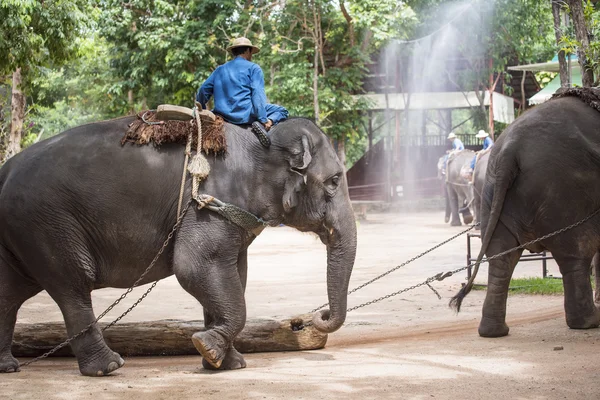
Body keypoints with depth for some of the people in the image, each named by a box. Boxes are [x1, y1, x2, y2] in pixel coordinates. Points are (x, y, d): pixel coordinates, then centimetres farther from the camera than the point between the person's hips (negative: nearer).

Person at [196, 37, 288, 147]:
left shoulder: (220, 70, 19)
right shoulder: (253, 68, 3)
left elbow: (203, 91, 19)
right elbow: (258, 93, -10)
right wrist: (264, 119, -15)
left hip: (223, 116, 5)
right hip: (246, 115, -5)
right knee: (281, 111, 9)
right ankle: (261, 125, -19)